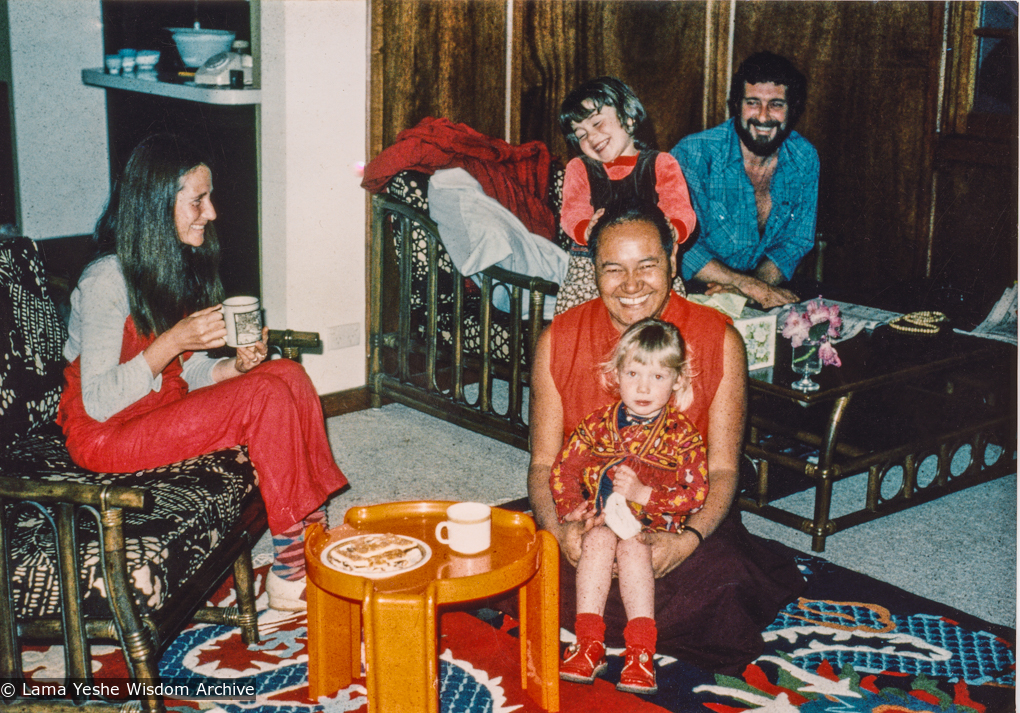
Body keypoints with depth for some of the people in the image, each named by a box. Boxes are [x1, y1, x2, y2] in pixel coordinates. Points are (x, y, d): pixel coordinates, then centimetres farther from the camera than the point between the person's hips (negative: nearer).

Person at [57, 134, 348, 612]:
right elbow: (99, 403, -21)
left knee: (288, 375, -12)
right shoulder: (107, 281, -20)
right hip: (106, 434, -8)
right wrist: (171, 342, -28)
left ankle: (315, 543, -11)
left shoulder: (181, 267, 6)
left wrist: (236, 366, -11)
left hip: (166, 405, 8)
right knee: (265, 397, -23)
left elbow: (191, 372, 10)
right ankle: (290, 572, -15)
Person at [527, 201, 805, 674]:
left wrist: (687, 540, -26)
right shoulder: (560, 340, -2)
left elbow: (722, 469, -6)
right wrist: (559, 529, -23)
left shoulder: (718, 341, -6)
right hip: (586, 514, 2)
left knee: (718, 582, -29)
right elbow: (543, 462, -1)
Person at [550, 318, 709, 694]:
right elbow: (563, 468, 8)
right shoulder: (599, 423, 5)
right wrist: (572, 506, -10)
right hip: (601, 515, 2)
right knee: (598, 540, -30)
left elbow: (695, 493, -8)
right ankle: (589, 642, -27)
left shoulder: (681, 434, -2)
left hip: (653, 525, -2)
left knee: (632, 548, -32)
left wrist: (644, 493, -18)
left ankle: (640, 650, -29)